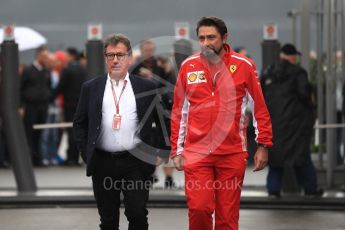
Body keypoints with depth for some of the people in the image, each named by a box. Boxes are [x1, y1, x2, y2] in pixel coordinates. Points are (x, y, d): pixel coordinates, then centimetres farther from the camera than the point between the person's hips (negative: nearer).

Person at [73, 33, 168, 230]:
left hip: (136, 163, -1)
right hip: (103, 163, 2)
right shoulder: (91, 88, 7)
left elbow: (163, 120, 8)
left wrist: (161, 153, 1)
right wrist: (85, 153, 2)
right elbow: (80, 123, 10)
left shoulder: (146, 88, 4)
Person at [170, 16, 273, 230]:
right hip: (196, 153, 1)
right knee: (198, 208, -10)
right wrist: (176, 150, 11)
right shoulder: (189, 66, 5)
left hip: (232, 154, -1)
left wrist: (263, 145, 1)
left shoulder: (244, 66, 0)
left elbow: (260, 108, 6)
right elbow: (179, 112, 12)